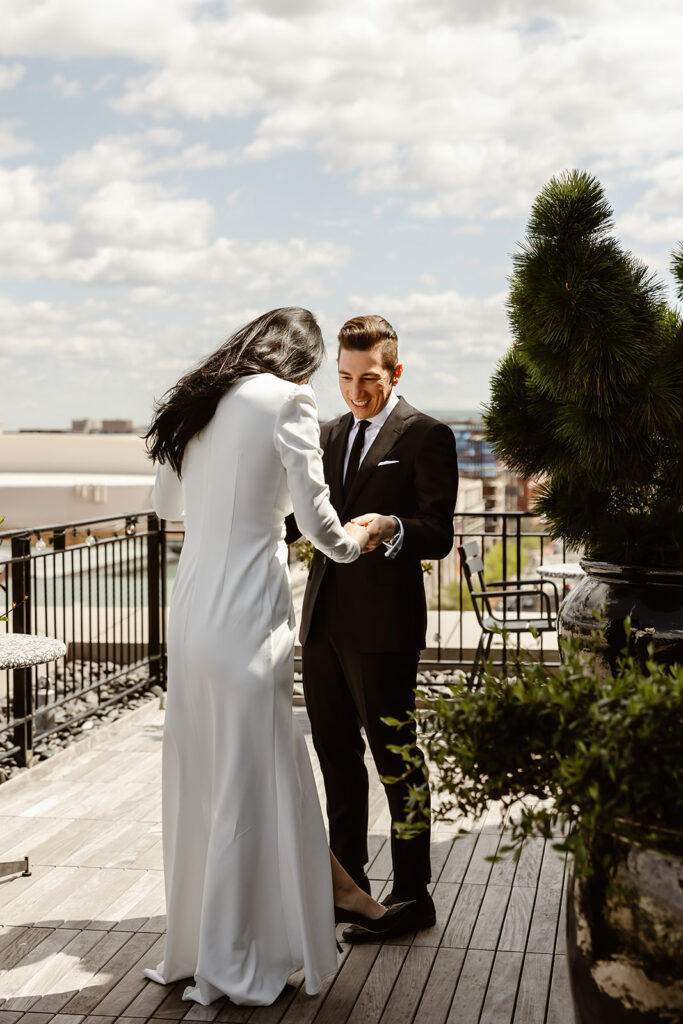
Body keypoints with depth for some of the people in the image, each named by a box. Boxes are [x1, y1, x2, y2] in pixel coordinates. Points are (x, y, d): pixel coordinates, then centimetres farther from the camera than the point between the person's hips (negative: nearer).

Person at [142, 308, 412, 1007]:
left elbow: (165, 503, 23)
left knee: (204, 775, 16)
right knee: (251, 783, 4)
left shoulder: (199, 402, 12)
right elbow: (315, 518, -11)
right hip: (248, 615, -7)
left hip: (191, 608, 7)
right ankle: (238, 967, 16)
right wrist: (353, 542, 10)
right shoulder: (287, 401, -8)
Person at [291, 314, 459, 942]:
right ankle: (347, 883, 31)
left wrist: (390, 528, -32)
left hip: (383, 625, -7)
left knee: (396, 762, 2)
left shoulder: (426, 435, -6)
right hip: (324, 620, 7)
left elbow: (438, 536, -13)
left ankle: (411, 897, 15)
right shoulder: (332, 435, 16)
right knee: (337, 757, 16)